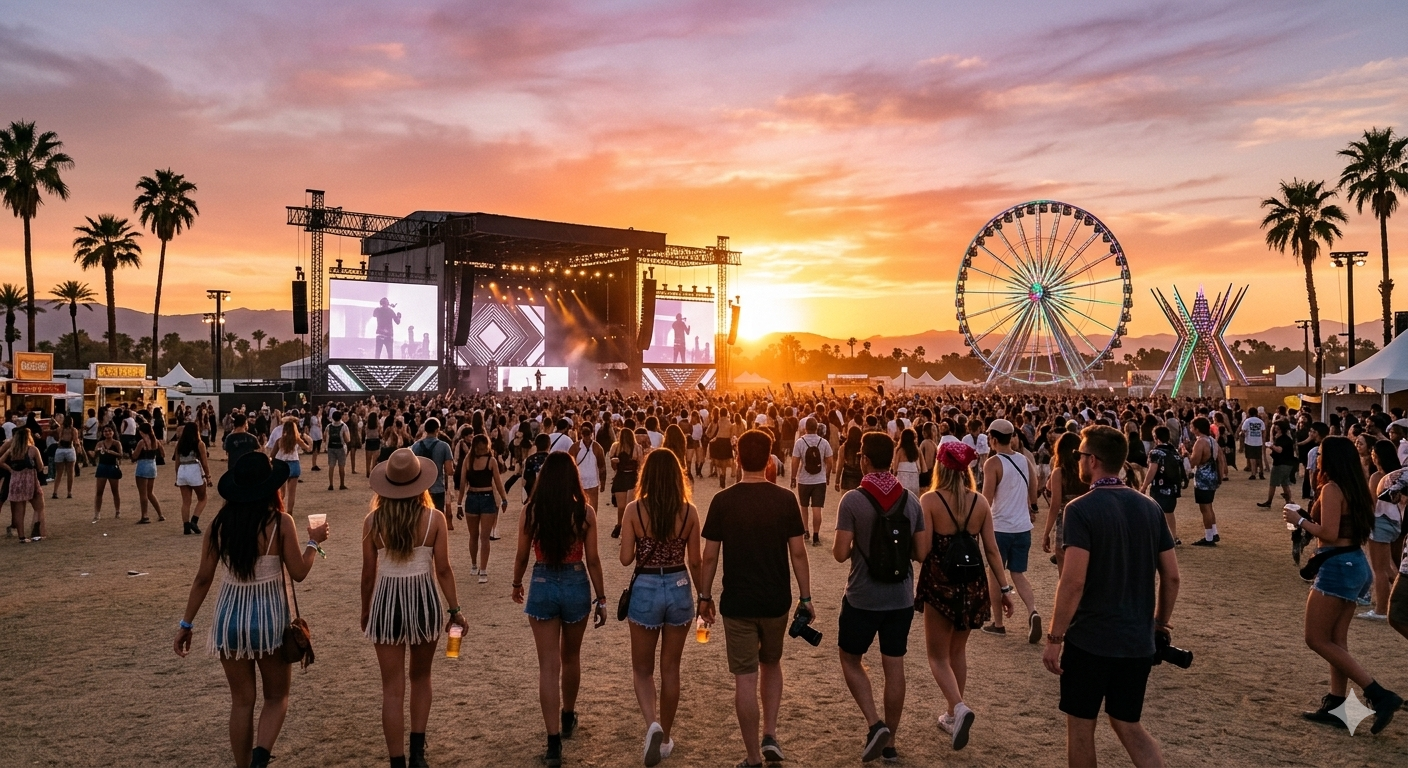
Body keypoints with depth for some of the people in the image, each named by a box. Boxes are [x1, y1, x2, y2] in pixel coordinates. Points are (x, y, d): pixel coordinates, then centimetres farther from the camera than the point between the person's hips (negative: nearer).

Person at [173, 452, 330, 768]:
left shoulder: (219, 524, -4)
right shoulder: (280, 522, -13)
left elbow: (203, 578, -1)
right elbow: (298, 572, -6)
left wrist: (187, 623, 8)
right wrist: (314, 542, 10)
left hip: (230, 616, 3)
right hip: (269, 615, -3)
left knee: (241, 701, 16)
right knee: (276, 697, 14)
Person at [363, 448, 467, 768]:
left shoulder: (374, 521, -7)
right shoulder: (434, 518, -9)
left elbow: (369, 574, -1)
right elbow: (443, 570, -6)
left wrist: (365, 612, 15)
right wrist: (455, 610, 5)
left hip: (386, 602, 0)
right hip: (423, 599, 1)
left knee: (392, 690, 9)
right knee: (420, 677, 23)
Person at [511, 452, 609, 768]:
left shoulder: (530, 511, -9)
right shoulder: (585, 512, -10)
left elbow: (522, 556, 0)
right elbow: (592, 560, -6)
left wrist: (516, 584, 19)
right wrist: (601, 598, 5)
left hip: (542, 586, -1)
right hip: (576, 585, 1)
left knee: (549, 666, 5)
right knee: (571, 658, 23)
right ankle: (568, 719, 43)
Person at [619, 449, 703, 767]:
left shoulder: (634, 509, -11)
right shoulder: (689, 511, -7)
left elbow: (626, 558, -9)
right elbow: (695, 561, 0)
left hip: (645, 589, -2)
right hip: (679, 589, 2)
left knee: (642, 668, 15)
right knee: (670, 668, 17)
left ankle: (652, 724, -9)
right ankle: (665, 737, 28)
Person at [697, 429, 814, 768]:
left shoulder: (723, 501, -9)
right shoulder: (786, 500, -7)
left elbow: (710, 556, -5)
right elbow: (798, 553, -4)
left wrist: (704, 596, 7)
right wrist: (806, 597, 6)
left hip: (737, 602, -2)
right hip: (776, 601, 2)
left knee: (745, 678, 7)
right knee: (771, 665, 25)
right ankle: (770, 736, 17)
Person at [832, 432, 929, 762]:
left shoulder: (852, 500, -15)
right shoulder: (911, 499, -1)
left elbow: (840, 554, -16)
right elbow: (921, 553, 2)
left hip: (862, 598, -4)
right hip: (901, 598, 4)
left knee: (850, 659, 16)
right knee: (894, 667, 13)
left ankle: (875, 724, 2)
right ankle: (889, 741, 23)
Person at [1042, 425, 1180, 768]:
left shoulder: (1081, 509, -16)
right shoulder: (1150, 507, 2)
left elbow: (1073, 581, -21)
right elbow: (1171, 576, 6)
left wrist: (1054, 637, -13)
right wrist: (1160, 624, 19)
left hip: (1090, 638, -6)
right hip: (1138, 640, 6)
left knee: (1081, 726, 13)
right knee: (1128, 725, 20)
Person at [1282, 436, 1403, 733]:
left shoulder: (1332, 489, -15)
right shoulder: (1355, 488, 11)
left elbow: (1329, 534, -22)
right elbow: (1359, 528, 17)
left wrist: (1299, 520, -8)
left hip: (1338, 566, -10)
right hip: (1356, 563, 10)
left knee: (1316, 639, -3)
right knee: (1336, 640, 13)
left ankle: (1379, 695, -5)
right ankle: (1336, 706, 17)